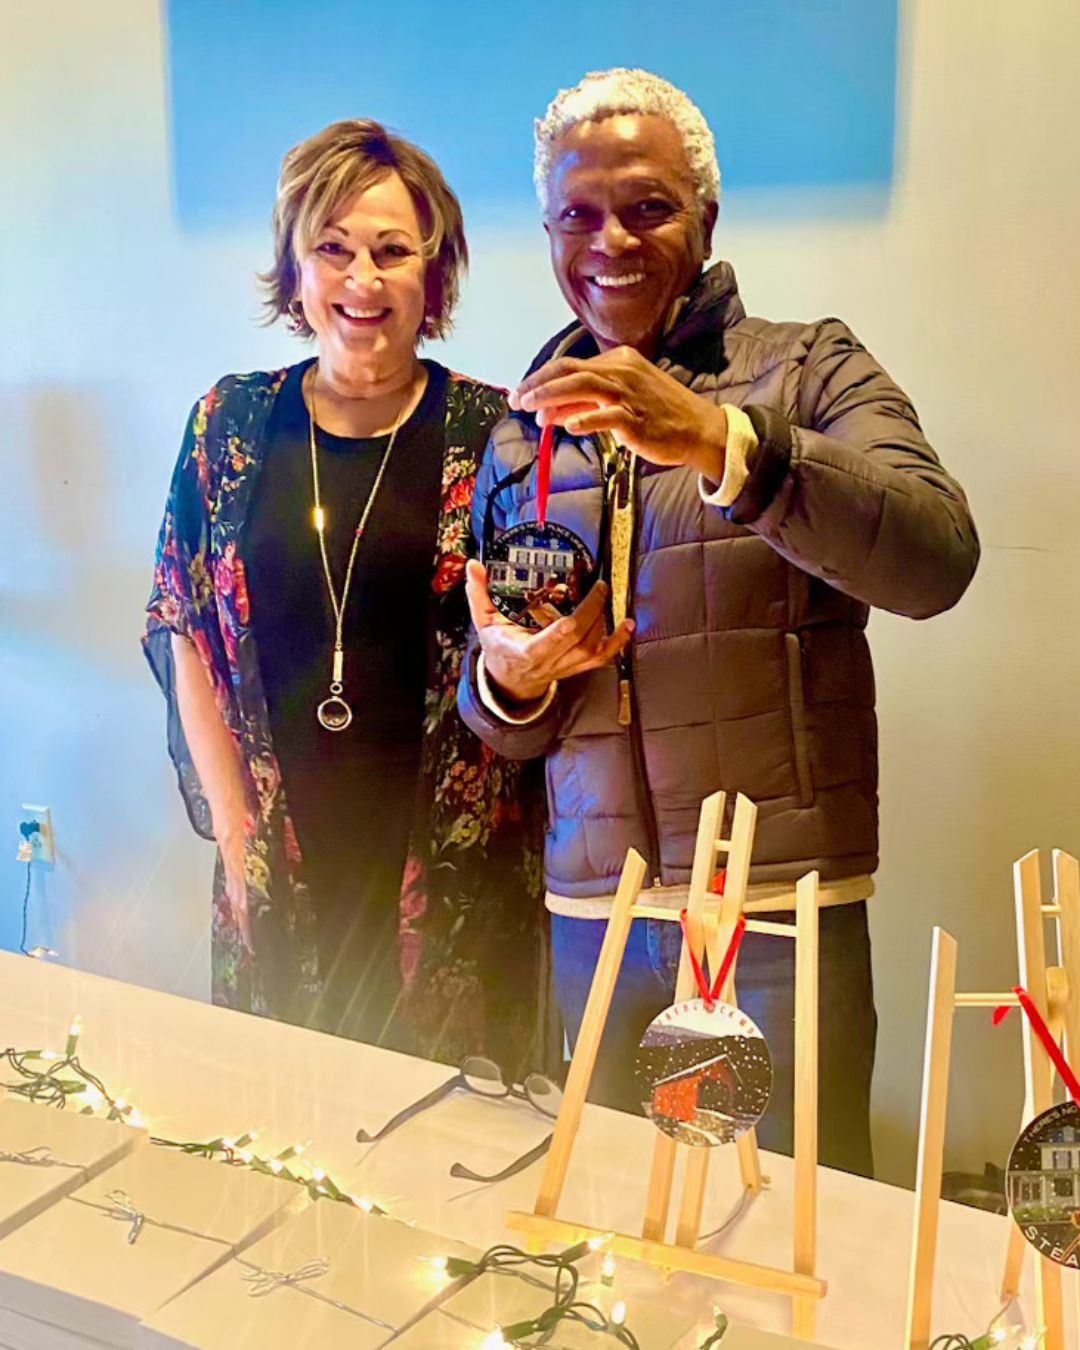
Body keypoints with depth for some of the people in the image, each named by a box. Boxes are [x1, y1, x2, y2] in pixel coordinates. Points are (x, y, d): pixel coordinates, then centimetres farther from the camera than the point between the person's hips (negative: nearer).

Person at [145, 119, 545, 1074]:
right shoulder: (234, 422, 3)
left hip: (451, 879, -1)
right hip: (276, 874, 2)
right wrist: (234, 831, 1)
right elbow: (185, 634, 6)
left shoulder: (491, 433, -3)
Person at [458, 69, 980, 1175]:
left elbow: (936, 562, -19)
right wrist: (510, 674, -9)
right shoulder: (521, 431, 11)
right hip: (592, 910, 4)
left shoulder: (808, 371, 0)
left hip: (786, 912, -3)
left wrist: (721, 440, -29)